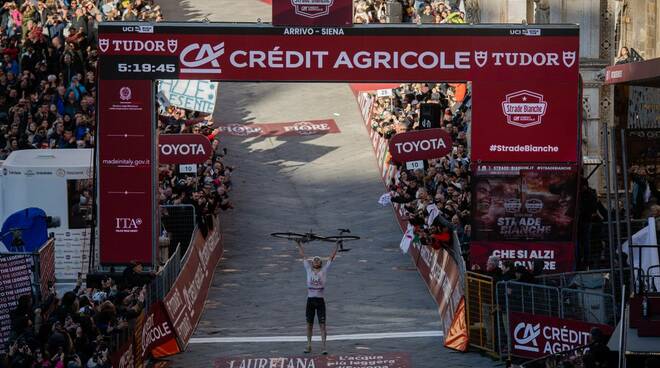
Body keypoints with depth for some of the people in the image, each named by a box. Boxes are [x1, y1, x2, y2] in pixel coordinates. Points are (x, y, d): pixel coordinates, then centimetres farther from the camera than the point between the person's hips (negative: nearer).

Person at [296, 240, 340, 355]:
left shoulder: (324, 270, 4)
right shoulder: (309, 270, 7)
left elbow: (332, 257, 4)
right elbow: (303, 256, 11)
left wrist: (337, 245, 2)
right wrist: (299, 244, 14)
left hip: (320, 300, -2)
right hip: (310, 300, 2)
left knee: (322, 325, -5)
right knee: (309, 324, 8)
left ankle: (324, 347, -7)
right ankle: (309, 345, 18)